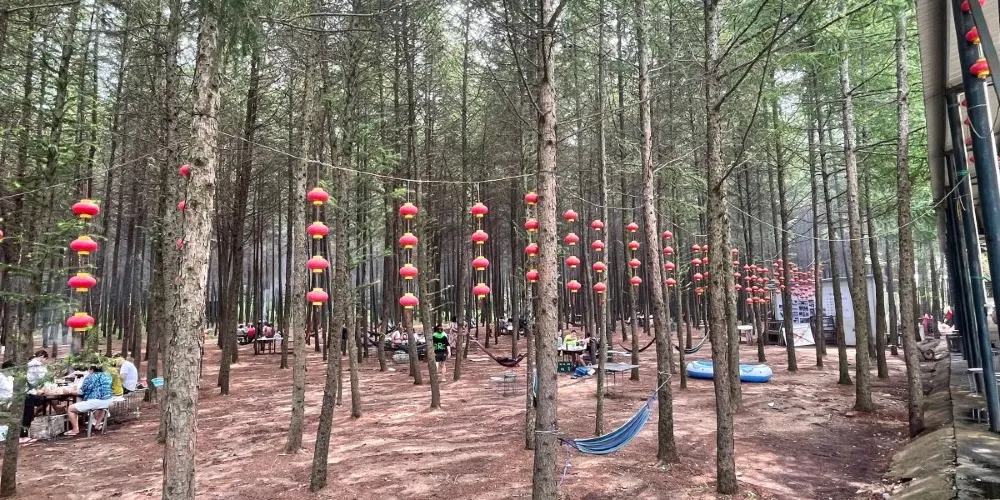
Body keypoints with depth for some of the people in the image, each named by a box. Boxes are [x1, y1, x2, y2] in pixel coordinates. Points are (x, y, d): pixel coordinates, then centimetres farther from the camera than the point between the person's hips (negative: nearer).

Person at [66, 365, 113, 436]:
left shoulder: (90, 377, -3)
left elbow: (82, 391, 1)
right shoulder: (107, 376, 14)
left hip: (95, 402, -7)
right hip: (108, 402, 7)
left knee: (71, 408, 9)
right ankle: (97, 424, 41)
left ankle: (75, 429, 7)